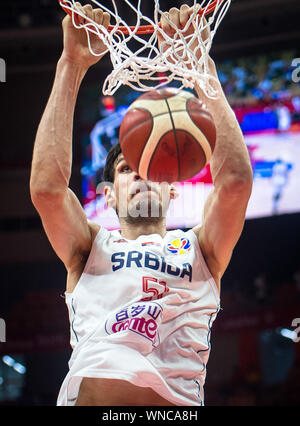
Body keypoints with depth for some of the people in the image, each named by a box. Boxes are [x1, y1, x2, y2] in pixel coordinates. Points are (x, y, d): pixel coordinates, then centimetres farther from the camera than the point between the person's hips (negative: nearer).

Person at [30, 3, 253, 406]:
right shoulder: (90, 248, 21)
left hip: (180, 401, 1)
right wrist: (72, 65, 3)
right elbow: (46, 186, 3)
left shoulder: (199, 250, 20)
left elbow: (235, 179, 3)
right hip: (88, 394, 0)